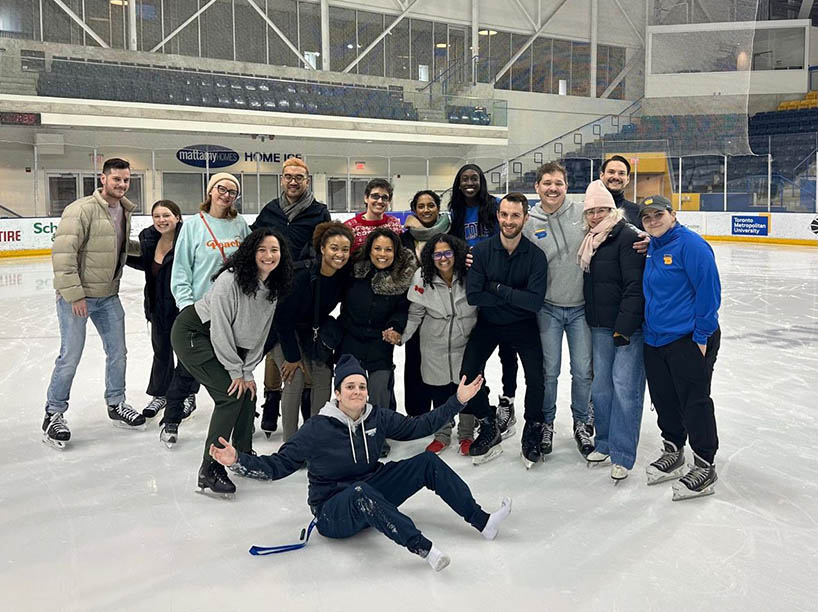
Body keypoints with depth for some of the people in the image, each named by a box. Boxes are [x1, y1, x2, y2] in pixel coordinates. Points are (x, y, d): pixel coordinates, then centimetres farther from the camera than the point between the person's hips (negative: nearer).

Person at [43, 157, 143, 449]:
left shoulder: (124, 211, 6)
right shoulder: (81, 210, -20)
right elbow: (63, 253, -23)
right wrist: (74, 294, -24)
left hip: (108, 296, 7)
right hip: (76, 297, -7)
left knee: (118, 352, 14)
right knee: (70, 357, -2)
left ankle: (116, 404, 32)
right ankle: (53, 414, 16)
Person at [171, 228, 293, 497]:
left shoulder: (274, 288, -5)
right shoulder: (230, 280, -27)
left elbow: (260, 332, 0)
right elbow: (220, 328, -24)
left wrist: (248, 371, -5)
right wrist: (235, 371, -18)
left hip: (224, 342, 8)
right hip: (193, 333, -8)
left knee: (248, 394, 4)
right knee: (231, 395, -16)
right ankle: (209, 470, -7)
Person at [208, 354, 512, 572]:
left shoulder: (377, 418, -4)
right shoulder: (317, 429, -17)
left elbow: (419, 426, 6)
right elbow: (277, 466, -15)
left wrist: (458, 401, 4)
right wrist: (238, 461, -31)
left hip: (373, 495, 6)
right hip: (332, 512, -5)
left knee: (427, 462, -9)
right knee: (360, 492, -42)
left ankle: (483, 522, -4)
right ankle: (424, 549, -41)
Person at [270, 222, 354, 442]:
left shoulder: (345, 274, -16)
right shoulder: (302, 275, -32)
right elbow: (283, 317, -24)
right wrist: (292, 356, -19)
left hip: (314, 330, 6)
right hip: (284, 331, -6)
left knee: (324, 379, 0)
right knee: (295, 382, -14)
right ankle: (290, 443, -1)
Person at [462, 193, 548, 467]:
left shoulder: (535, 255, -14)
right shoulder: (481, 251, -11)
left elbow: (535, 300, -22)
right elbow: (473, 295, -19)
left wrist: (498, 289, -21)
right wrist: (514, 297, -19)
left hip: (522, 325, -1)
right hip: (488, 322, 1)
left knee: (536, 378, -12)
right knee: (468, 372, -10)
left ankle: (532, 432, 15)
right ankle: (489, 425, 14)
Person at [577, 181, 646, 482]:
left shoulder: (627, 237, -13)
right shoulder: (590, 241, 13)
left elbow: (635, 287, -18)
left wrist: (624, 326, -21)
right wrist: (592, 320, 19)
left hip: (628, 326, -8)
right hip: (599, 326, 8)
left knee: (624, 386, -6)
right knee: (600, 384, 14)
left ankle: (622, 455, 2)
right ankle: (604, 443, 28)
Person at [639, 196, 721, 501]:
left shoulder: (690, 244, -14)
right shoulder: (650, 248, 11)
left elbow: (709, 290, -17)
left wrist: (702, 336, -17)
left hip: (689, 340, -8)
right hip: (655, 339, 8)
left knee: (695, 402, 0)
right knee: (664, 400, 16)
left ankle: (704, 467, 14)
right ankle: (673, 453, 34)